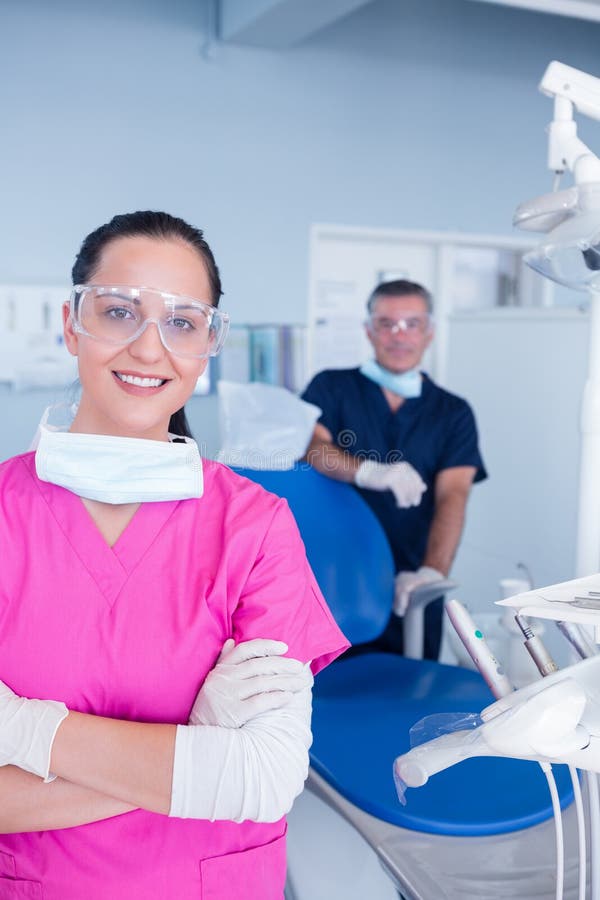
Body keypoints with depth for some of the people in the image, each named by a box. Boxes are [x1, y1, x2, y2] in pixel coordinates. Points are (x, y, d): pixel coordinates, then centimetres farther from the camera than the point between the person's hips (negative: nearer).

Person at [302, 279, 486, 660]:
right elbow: (310, 445, -12)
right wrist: (368, 471, -32)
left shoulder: (454, 413, 8)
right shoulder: (332, 388, 7)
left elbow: (453, 495, -6)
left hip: (410, 588, 1)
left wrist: (433, 571, -23)